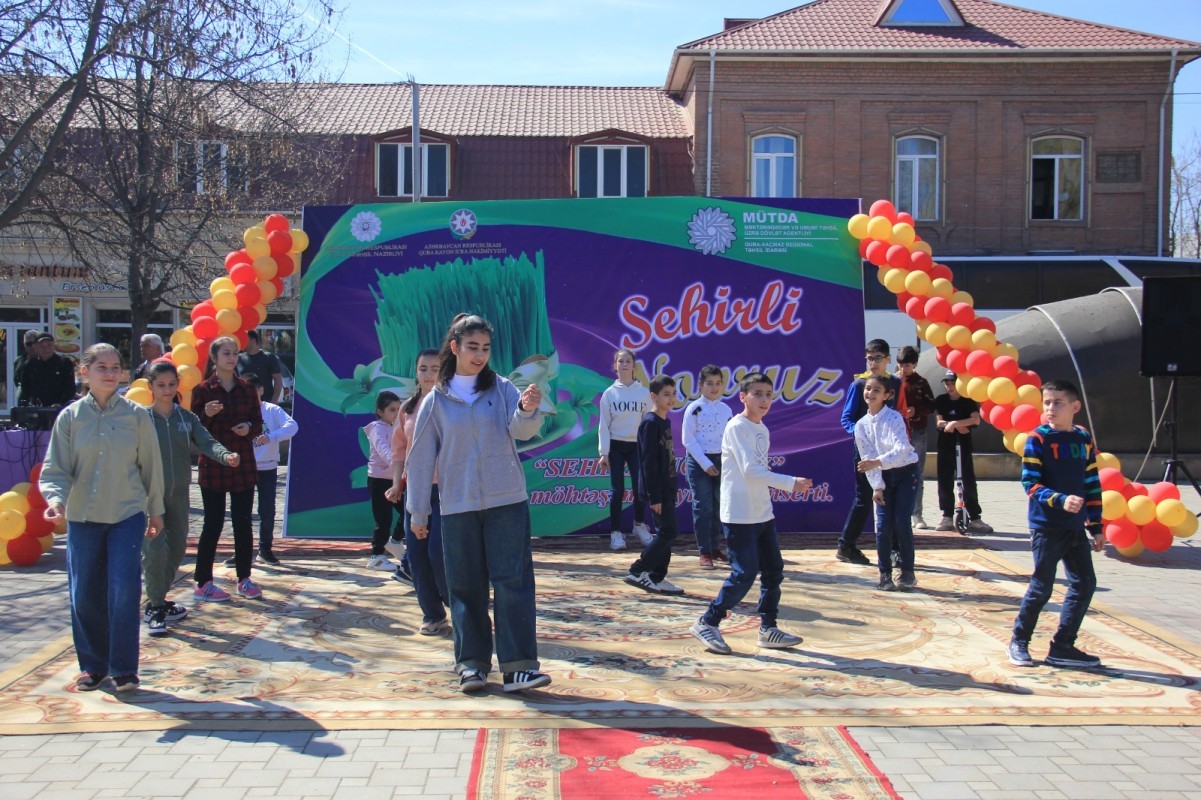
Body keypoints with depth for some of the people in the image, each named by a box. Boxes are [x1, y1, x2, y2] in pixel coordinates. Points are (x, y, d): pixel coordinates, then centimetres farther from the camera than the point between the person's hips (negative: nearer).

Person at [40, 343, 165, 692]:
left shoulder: (136, 415, -1)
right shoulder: (70, 417, 1)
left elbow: (151, 467, 7)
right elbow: (55, 469, 0)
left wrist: (155, 510, 11)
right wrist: (56, 499, -19)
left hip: (127, 515, -1)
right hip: (82, 517, 2)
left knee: (124, 592, -9)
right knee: (84, 596, 6)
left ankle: (123, 669, 3)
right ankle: (93, 666, 23)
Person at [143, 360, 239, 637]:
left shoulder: (187, 418, 6)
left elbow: (206, 442, -7)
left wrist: (225, 455, -28)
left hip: (179, 492, 5)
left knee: (177, 549, 11)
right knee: (155, 550, -12)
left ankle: (158, 601, 27)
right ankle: (154, 607, 3)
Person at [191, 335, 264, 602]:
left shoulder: (246, 389, 7)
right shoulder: (202, 390, -3)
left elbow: (258, 424, 12)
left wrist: (249, 428, -9)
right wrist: (207, 415, -23)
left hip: (243, 464, 3)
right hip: (213, 466, -3)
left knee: (243, 522, 6)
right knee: (213, 523, 0)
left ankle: (244, 579, 16)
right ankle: (203, 583, 8)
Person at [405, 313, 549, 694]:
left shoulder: (502, 389, 4)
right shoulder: (436, 401, 5)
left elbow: (522, 430, -10)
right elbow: (421, 457, 7)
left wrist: (529, 410, -33)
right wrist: (417, 511, 7)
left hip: (507, 501, -1)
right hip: (458, 506, 1)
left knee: (514, 580, -6)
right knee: (465, 586, 5)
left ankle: (518, 665, -5)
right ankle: (472, 663, 14)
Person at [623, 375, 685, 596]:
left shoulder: (664, 422, 13)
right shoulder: (650, 423, -16)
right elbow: (648, 462, -19)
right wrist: (654, 496, -20)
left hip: (667, 487, 9)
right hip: (657, 489, -9)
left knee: (664, 533, 10)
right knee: (667, 532, -9)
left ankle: (657, 579, 17)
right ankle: (636, 572, -2)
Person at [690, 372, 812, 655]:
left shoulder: (763, 430, 14)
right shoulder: (737, 427, -14)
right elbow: (750, 469, -22)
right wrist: (791, 483, -23)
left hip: (763, 513, 9)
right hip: (739, 515, -9)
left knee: (773, 570, 10)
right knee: (745, 573, -9)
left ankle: (768, 628, 20)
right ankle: (707, 623, 3)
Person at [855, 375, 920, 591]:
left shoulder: (894, 417, -15)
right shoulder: (861, 425, -1)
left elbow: (901, 449, -27)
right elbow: (867, 457, 0)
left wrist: (877, 462, -39)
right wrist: (877, 486, -7)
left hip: (905, 472, -4)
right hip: (883, 476, 4)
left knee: (901, 522, -10)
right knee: (882, 525, -3)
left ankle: (907, 572, 4)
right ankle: (885, 574, 6)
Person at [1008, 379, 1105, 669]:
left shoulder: (1084, 439, 8)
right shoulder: (1037, 439, -7)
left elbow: (1092, 485, 12)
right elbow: (1030, 483, -12)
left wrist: (1096, 526, 11)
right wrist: (1061, 500, -27)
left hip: (1075, 527, 6)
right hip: (1046, 526, -6)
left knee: (1085, 584, 5)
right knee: (1041, 587, -1)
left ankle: (1062, 647, 15)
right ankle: (1019, 642, 15)